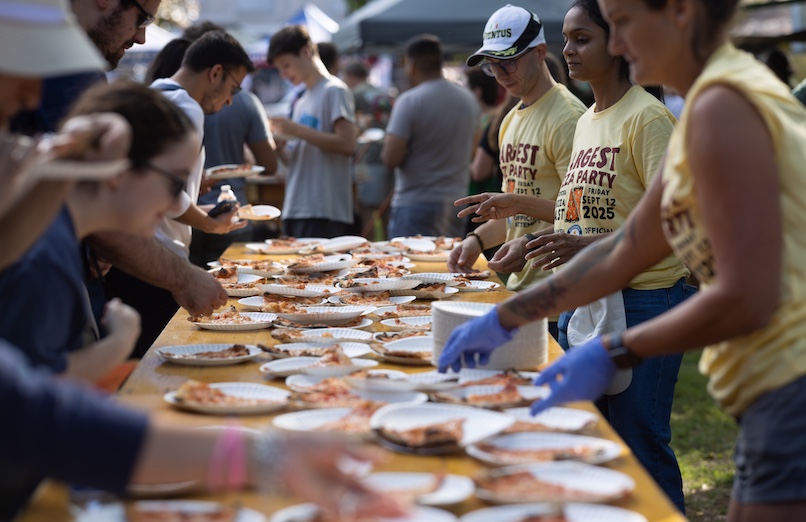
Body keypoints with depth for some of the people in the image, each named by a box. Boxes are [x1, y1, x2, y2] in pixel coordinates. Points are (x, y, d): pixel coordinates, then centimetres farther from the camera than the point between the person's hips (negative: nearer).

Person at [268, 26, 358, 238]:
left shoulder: (334, 91, -4)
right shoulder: (301, 102, 21)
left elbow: (347, 144, -16)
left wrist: (296, 130, -15)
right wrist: (278, 143, 0)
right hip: (294, 211, 8)